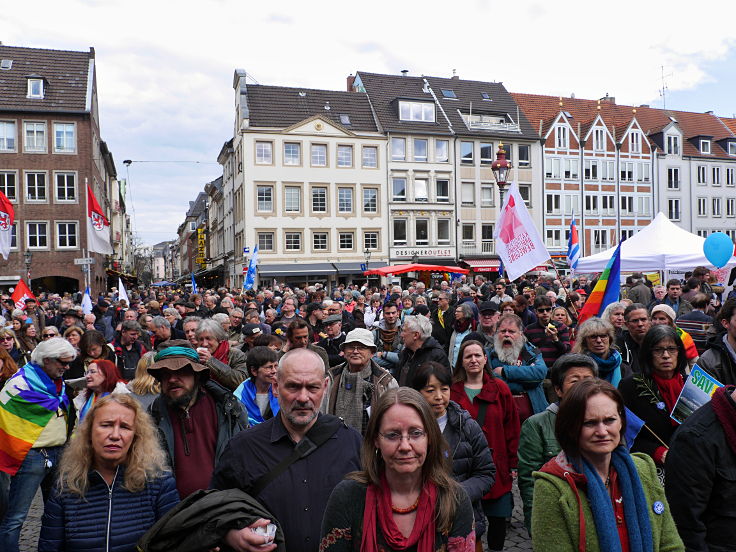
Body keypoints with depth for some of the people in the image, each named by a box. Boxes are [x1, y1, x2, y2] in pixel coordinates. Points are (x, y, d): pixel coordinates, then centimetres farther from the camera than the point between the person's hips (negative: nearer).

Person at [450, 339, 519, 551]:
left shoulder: (500, 389, 2)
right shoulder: (452, 390, 0)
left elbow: (512, 428, 4)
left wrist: (513, 463, 2)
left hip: (496, 467, 1)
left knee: (498, 517, 7)